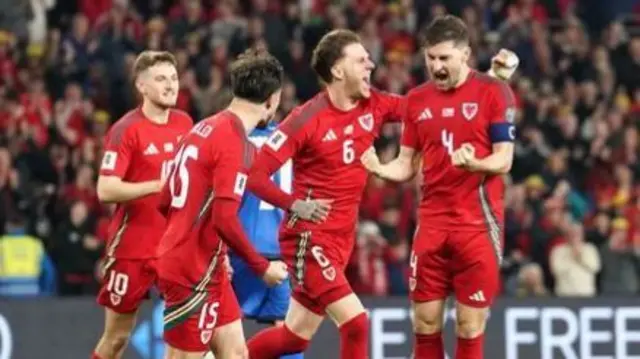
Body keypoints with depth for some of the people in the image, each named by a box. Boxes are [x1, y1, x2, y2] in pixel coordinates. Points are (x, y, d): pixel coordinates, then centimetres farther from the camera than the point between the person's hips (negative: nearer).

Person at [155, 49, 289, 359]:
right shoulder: (235, 143, -18)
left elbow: (166, 202, 14)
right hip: (193, 274, -9)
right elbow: (225, 220, -25)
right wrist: (262, 267, -13)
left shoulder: (205, 128, 9)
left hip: (205, 268, 9)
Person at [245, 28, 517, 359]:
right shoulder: (306, 119, -17)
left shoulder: (373, 106, 1)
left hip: (342, 239, 7)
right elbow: (255, 174, -16)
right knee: (355, 323, -17)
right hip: (309, 239, -7)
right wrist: (295, 205, -25)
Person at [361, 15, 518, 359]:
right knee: (425, 322, 4)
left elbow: (504, 160, -8)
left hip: (477, 224, -4)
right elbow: (407, 163, 12)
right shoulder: (417, 99, 9)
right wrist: (381, 168, -10)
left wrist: (473, 163, -29)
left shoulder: (494, 92, -5)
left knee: (470, 325, -2)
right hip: (431, 224, 4)